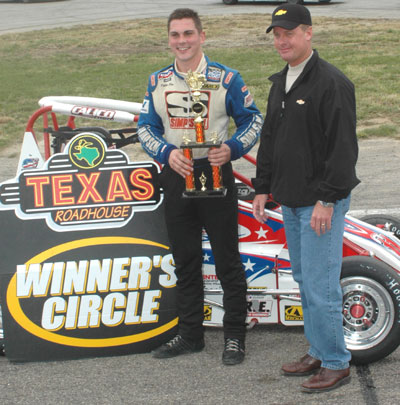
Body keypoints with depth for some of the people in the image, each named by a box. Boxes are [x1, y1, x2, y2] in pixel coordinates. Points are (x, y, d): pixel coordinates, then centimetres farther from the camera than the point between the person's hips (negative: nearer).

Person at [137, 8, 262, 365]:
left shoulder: (226, 78, -3)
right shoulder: (157, 81, 8)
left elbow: (253, 120, 1)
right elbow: (145, 127, 10)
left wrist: (232, 149, -17)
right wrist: (167, 153, -10)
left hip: (215, 173, -4)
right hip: (175, 177, 4)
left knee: (227, 260, 0)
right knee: (185, 261, 12)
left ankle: (235, 336, 11)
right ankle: (190, 335, 23)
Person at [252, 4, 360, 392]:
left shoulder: (331, 83, -15)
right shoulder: (279, 84, 13)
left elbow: (343, 146, -19)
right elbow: (269, 139, 22)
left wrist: (327, 201, -22)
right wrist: (263, 188, 17)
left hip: (322, 203, -9)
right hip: (290, 201, 9)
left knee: (320, 286, -7)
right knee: (304, 281, 16)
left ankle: (336, 364, 4)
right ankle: (318, 352, 27)